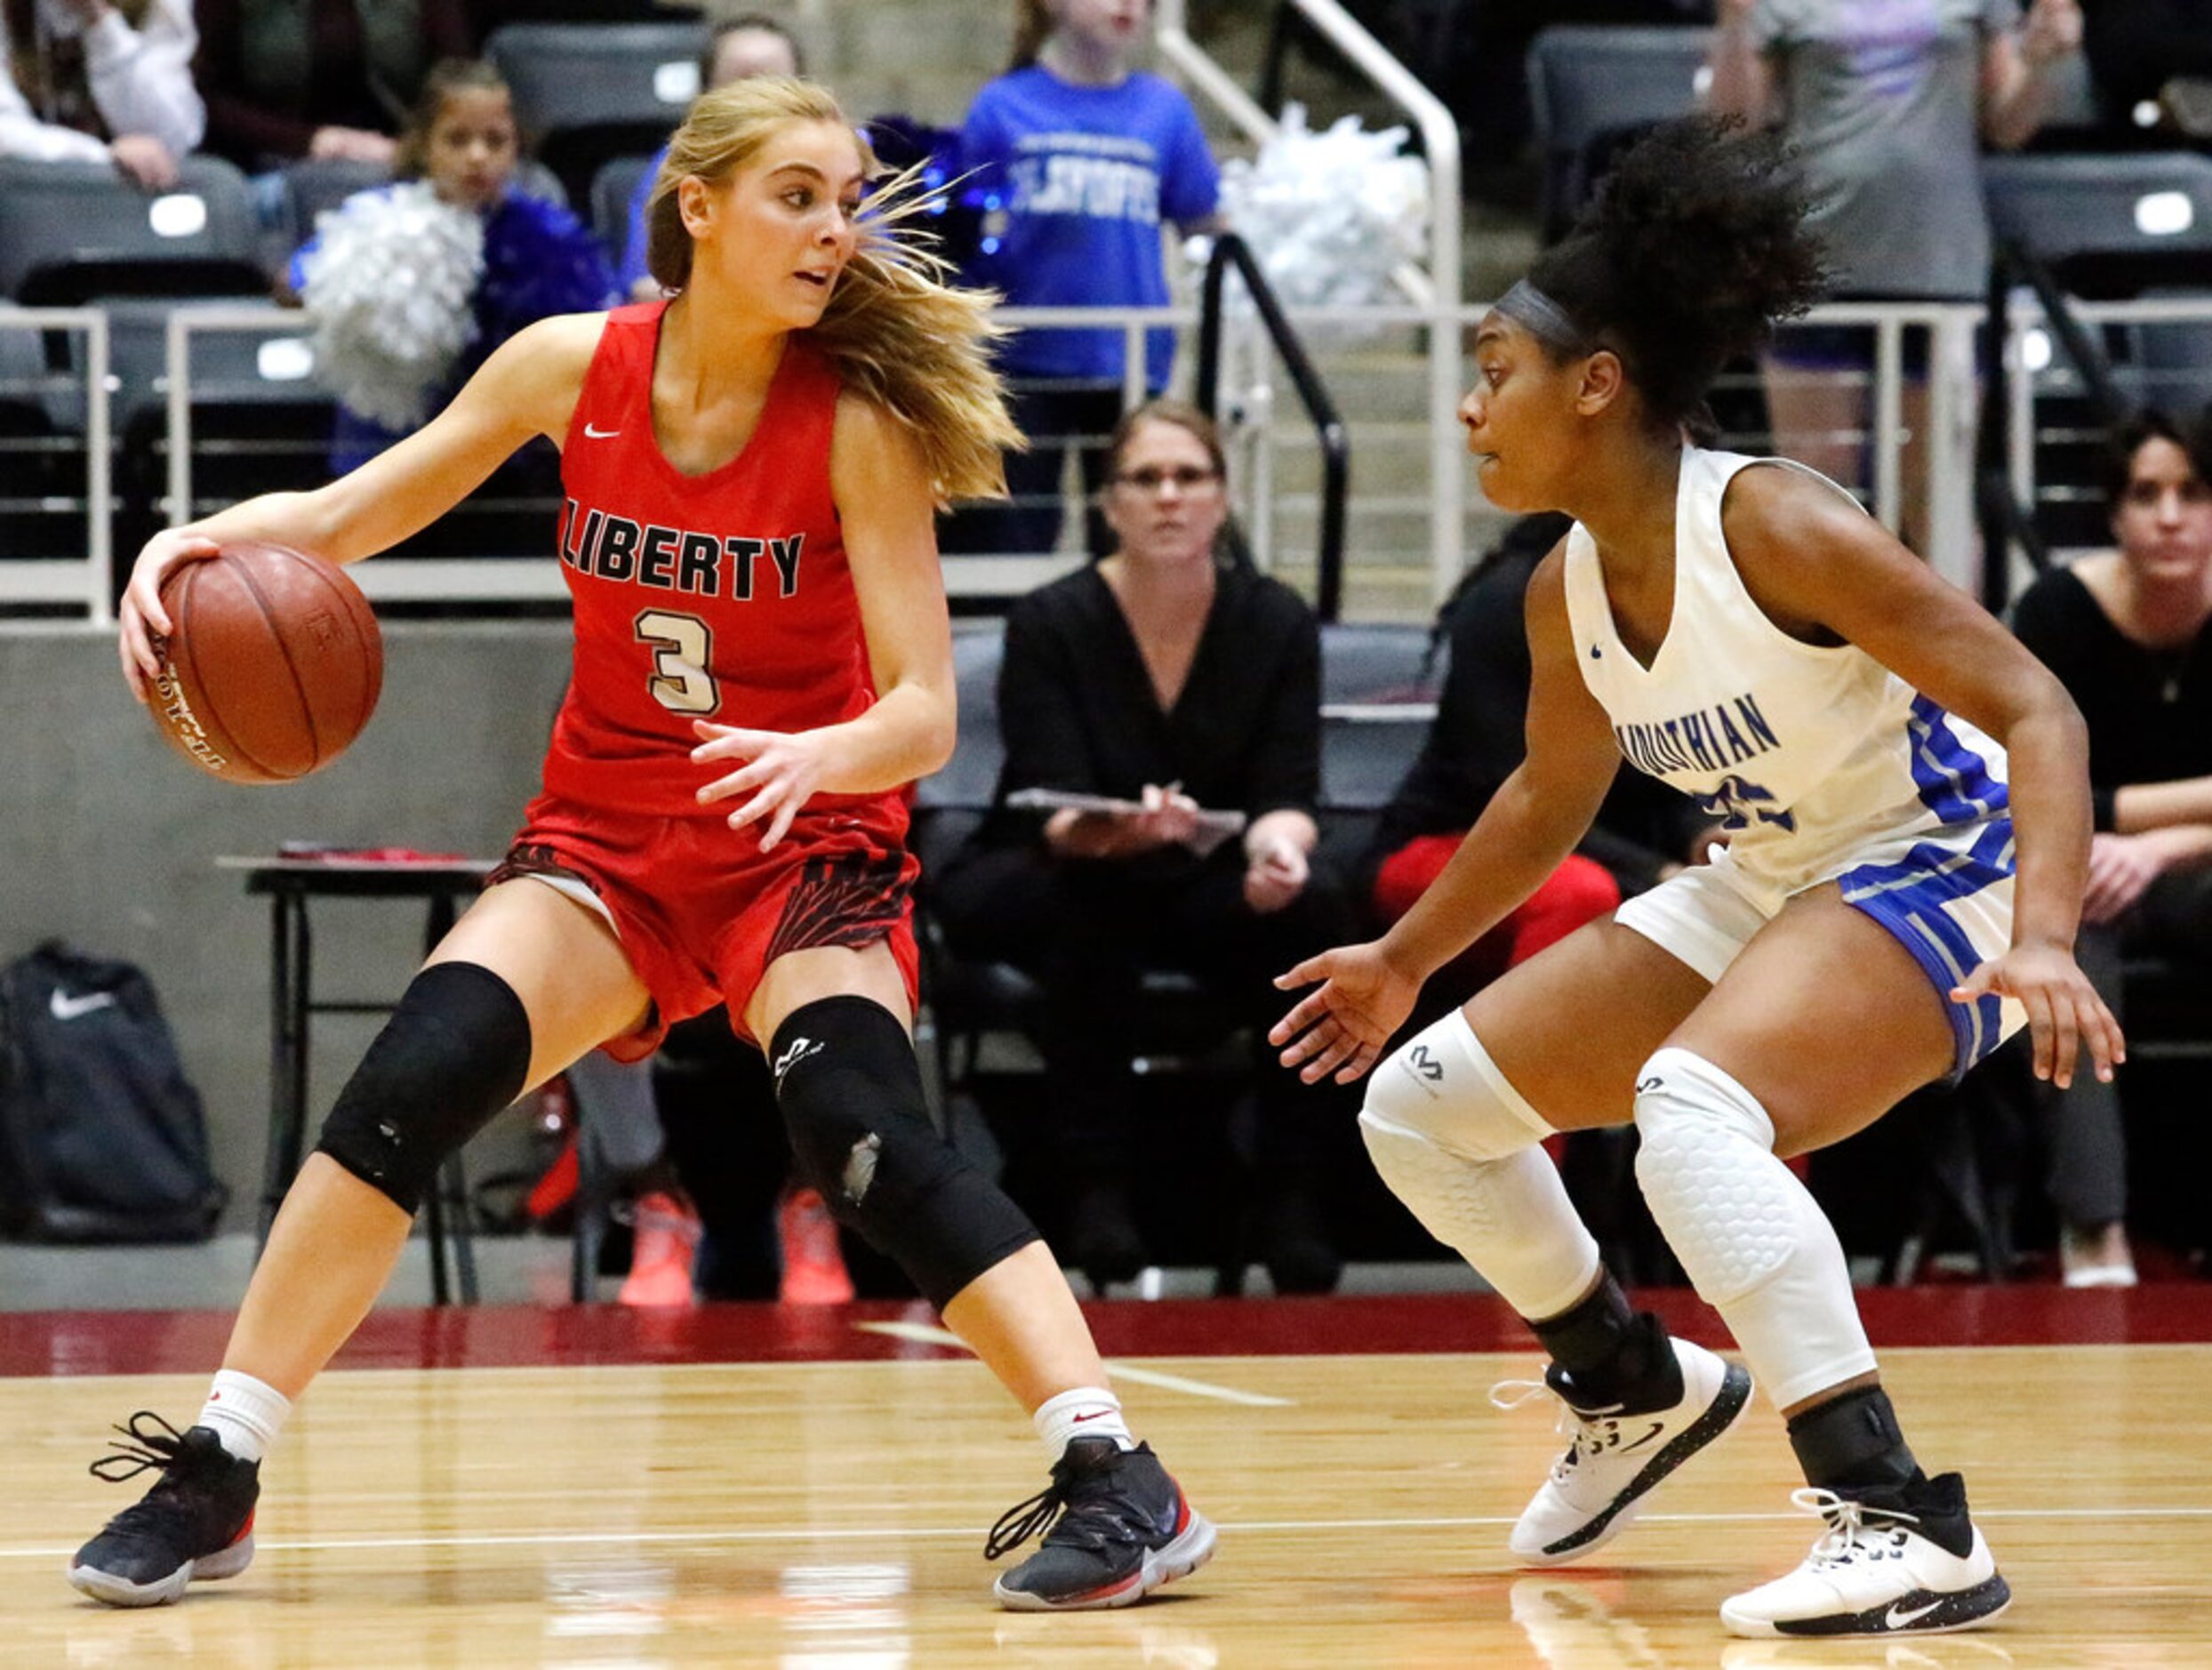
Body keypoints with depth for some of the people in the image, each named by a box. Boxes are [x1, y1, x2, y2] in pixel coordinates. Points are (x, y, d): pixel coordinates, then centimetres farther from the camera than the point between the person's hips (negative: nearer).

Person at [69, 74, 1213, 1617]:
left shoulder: (859, 419, -15)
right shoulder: (575, 367, -7)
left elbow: (923, 712, -19)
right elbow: (348, 517, 4)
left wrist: (818, 756, -41)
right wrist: (205, 539, -16)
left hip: (808, 844, -3)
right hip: (606, 835, 3)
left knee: (863, 1125, -28)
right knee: (419, 1071, -20)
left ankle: (1122, 1487, -25)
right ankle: (213, 1484, -10)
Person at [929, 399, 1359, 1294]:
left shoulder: (1276, 622, -9)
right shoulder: (1050, 625, -16)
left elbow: (1285, 794, -14)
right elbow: (1056, 816, -25)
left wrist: (1275, 843, -39)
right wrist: (1121, 834, -48)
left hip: (1203, 891, 3)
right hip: (1030, 889, -2)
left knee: (1314, 902, -28)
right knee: (1090, 898, -37)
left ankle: (1292, 1197, -22)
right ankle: (1094, 1184, -28)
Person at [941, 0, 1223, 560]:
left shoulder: (1163, 109, 7)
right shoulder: (1003, 105, 3)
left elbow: (1205, 227, 10)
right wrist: (987, 233, -11)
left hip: (1130, 365, 2)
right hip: (1025, 364, -2)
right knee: (1008, 542, 0)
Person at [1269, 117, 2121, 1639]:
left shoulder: (1775, 528, -24)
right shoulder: (1566, 591, 0)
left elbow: (2036, 711, -25)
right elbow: (1553, 796, 20)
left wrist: (2043, 940, -38)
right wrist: (1404, 962, 28)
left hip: (1941, 874, -9)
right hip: (1770, 887, 9)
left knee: (1690, 1108, -36)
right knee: (1418, 1106, 10)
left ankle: (1909, 1528, -35)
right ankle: (1640, 1388, 33)